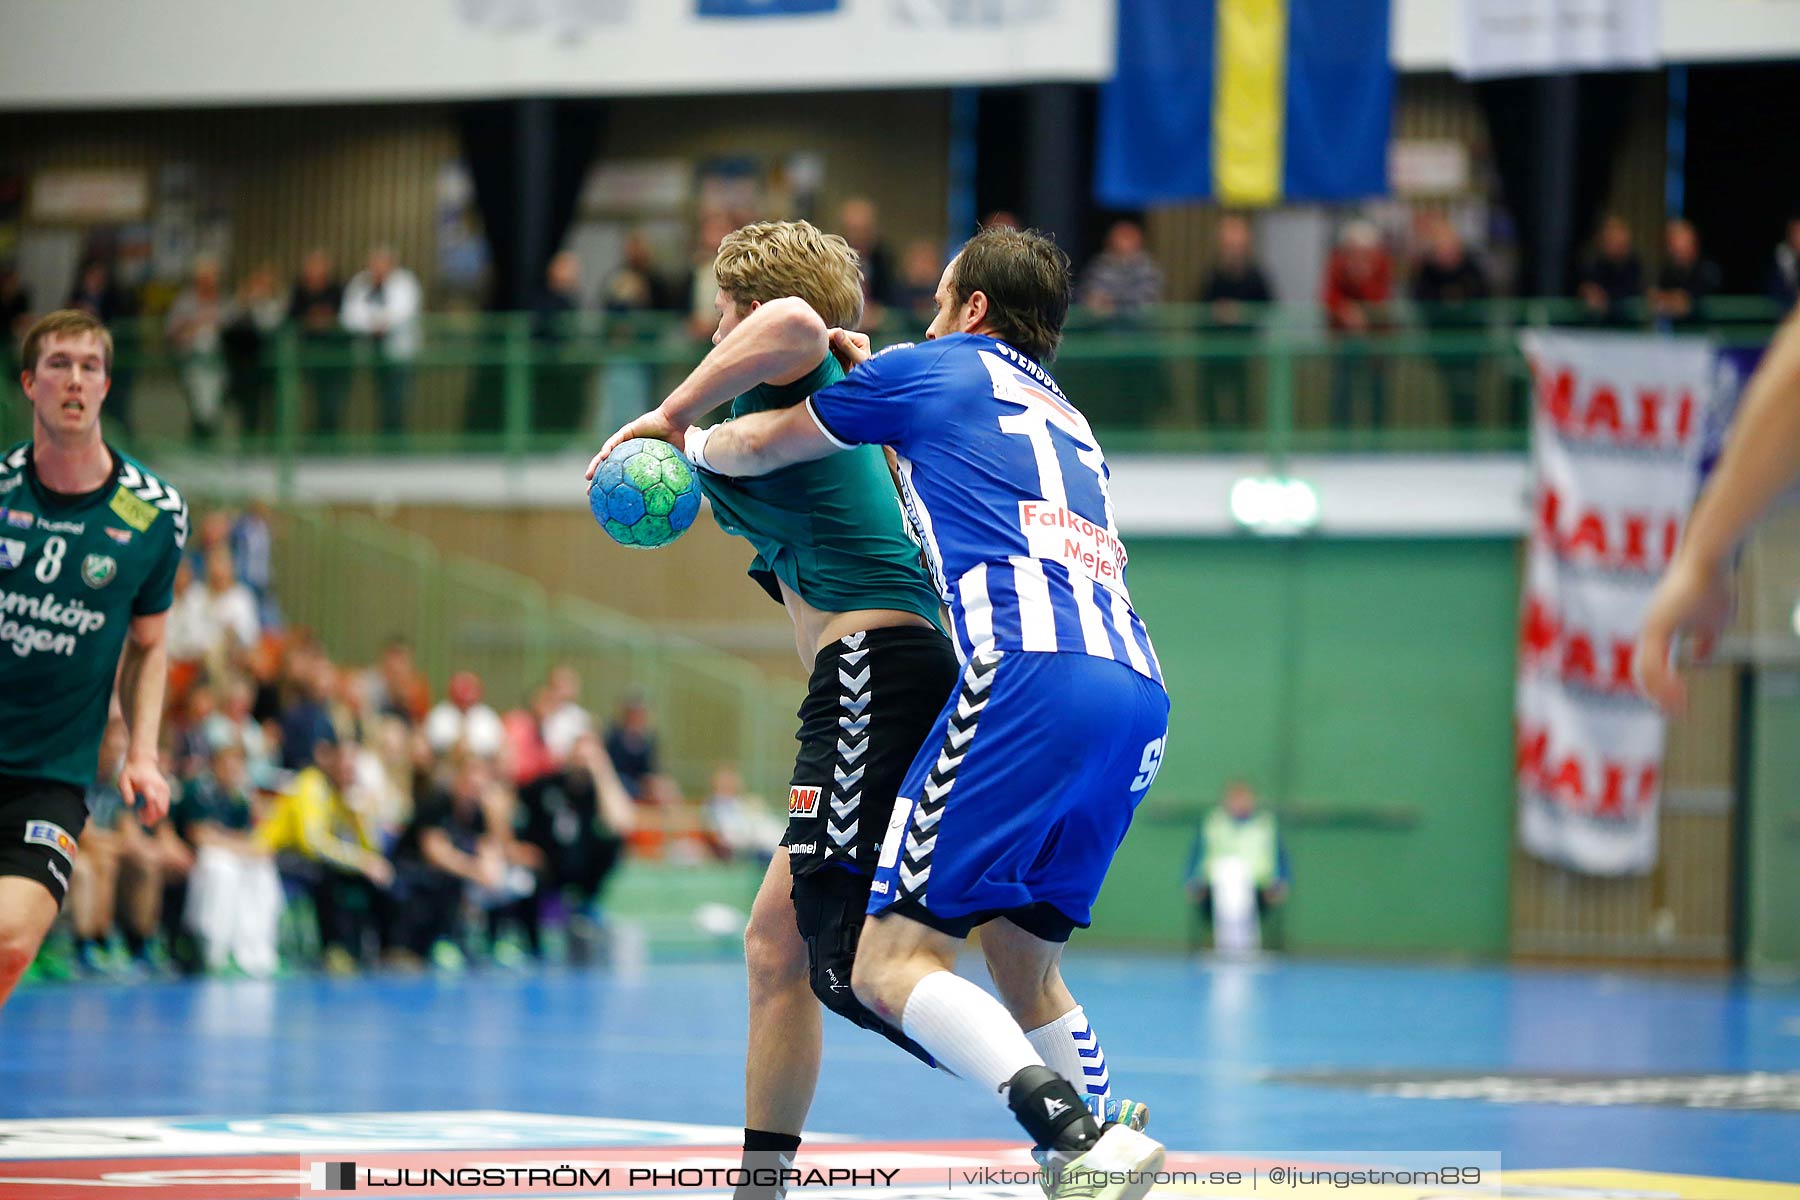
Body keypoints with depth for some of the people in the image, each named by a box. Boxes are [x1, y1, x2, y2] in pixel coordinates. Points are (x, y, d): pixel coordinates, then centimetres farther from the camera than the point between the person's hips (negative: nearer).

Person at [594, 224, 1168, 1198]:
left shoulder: (932, 368, 16)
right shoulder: (1068, 423, 34)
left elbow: (760, 449, 23)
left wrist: (676, 429, 42)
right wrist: (870, 383, 50)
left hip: (1027, 677, -8)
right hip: (1138, 692, 8)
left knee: (889, 962, -9)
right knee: (1022, 962, 20)